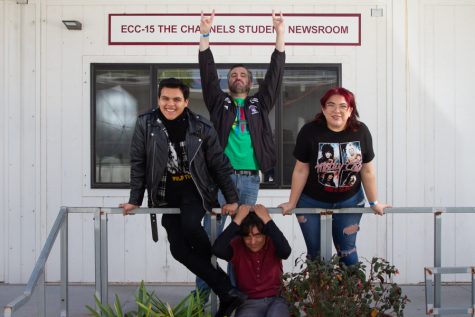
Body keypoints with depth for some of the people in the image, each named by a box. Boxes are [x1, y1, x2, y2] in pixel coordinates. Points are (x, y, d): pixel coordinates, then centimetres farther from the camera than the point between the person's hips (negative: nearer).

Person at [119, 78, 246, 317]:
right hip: (166, 194, 3)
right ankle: (227, 291, -3)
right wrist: (135, 200, -1)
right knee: (179, 249, -9)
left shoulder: (201, 127, -8)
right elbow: (138, 163, -1)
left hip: (194, 189, -2)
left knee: (190, 225, -31)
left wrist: (231, 199, -1)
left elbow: (219, 164, -1)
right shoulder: (145, 124, -6)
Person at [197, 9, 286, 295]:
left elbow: (275, 72, 8)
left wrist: (280, 34, 1)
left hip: (250, 179, 2)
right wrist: (205, 34, -5)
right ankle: (202, 291, 5)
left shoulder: (260, 104, 14)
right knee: (210, 234, -2)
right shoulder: (219, 101, 12)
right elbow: (208, 72, 3)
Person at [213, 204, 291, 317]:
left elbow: (286, 251, -26)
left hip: (275, 301, 1)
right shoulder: (237, 247, -4)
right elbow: (217, 250, -25)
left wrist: (267, 219, -24)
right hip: (248, 303, 0)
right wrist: (238, 219, -23)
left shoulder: (273, 244, -3)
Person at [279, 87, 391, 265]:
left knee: (347, 250, 10)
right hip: (312, 203, -1)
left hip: (349, 202, 1)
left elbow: (367, 171, -2)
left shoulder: (361, 132, -11)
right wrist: (292, 203, -2)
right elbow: (301, 170, -10)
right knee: (316, 252, 10)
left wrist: (374, 203, 7)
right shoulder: (310, 132, -18)